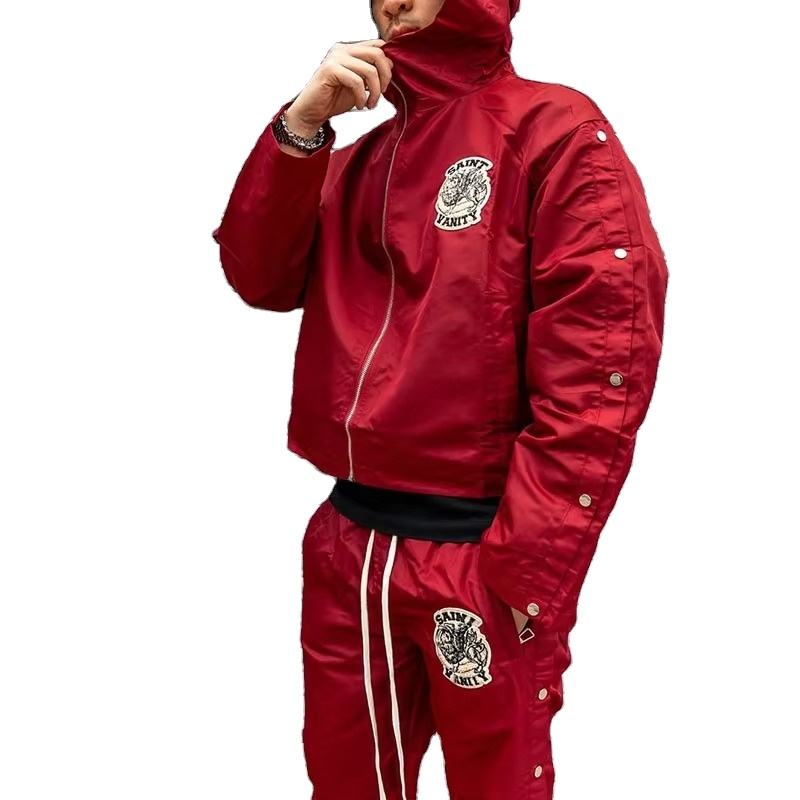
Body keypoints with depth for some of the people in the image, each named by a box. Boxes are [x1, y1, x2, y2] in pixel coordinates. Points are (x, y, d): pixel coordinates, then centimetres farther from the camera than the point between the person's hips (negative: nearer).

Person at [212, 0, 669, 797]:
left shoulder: (555, 130, -6)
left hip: (479, 556, -5)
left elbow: (597, 367, -14)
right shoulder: (357, 159, 15)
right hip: (346, 543, 6)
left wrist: (526, 568, -18)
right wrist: (300, 127, -9)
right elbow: (257, 280, 3)